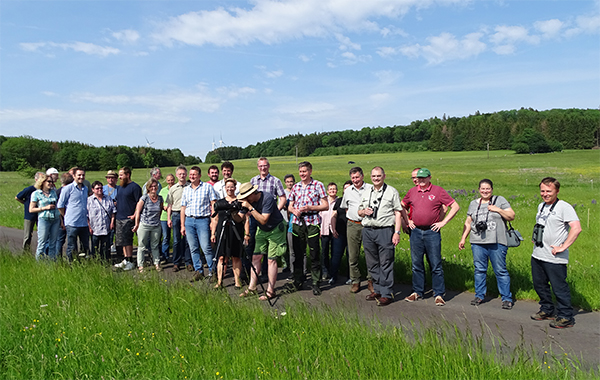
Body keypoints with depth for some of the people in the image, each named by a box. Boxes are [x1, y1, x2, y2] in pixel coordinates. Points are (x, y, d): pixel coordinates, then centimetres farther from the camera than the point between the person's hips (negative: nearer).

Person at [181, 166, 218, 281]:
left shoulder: (207, 187, 2)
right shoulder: (186, 189, 15)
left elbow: (213, 205, -1)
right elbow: (183, 208, 16)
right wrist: (182, 225, 11)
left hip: (203, 220, -4)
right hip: (189, 221, 5)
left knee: (206, 248, -9)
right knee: (193, 248, 6)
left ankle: (213, 271, 4)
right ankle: (198, 271, 15)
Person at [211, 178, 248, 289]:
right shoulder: (219, 203, 13)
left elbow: (246, 219, 0)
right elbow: (215, 219, 15)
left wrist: (247, 233, -12)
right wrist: (213, 233, 10)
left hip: (236, 233, -2)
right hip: (222, 233, 2)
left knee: (236, 257, 2)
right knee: (222, 257, 0)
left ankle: (237, 280, 11)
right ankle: (219, 281, 4)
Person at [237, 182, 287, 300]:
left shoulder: (267, 198, -27)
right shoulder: (248, 200, -6)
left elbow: (263, 220, -32)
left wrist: (250, 207, -34)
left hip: (276, 229, -7)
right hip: (262, 230, 7)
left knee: (271, 259, -8)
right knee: (256, 257, 2)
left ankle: (270, 291, -1)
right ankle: (252, 288, 10)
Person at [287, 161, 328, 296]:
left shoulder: (318, 185, 0)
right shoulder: (295, 187, 13)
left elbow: (325, 205, -2)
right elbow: (290, 206, 18)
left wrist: (310, 208, -15)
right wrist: (294, 210, -5)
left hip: (312, 223, -4)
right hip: (297, 223, 4)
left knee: (314, 254, 0)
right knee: (298, 253, 9)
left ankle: (315, 283, 10)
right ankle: (297, 281, 20)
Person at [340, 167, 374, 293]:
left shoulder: (371, 188, 1)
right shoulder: (348, 191, 12)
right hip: (352, 225, 3)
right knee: (353, 256, 5)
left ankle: (370, 281, 13)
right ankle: (355, 281, 16)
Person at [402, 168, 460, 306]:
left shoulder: (438, 191, -2)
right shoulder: (412, 192, 10)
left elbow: (455, 206, -2)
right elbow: (402, 206, 25)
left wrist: (443, 222, -6)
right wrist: (407, 221, 13)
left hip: (432, 232, -3)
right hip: (416, 232, 4)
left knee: (436, 265, 1)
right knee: (416, 264, 10)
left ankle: (439, 295, 10)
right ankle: (417, 292, 22)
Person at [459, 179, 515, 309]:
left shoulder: (500, 200, 5)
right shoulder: (474, 203, 16)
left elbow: (512, 216, 1)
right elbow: (468, 223, 19)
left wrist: (498, 210, -12)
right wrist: (463, 238, 16)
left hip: (496, 243, -3)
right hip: (477, 242, 4)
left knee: (501, 271, -1)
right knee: (479, 270, 7)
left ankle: (507, 298, 9)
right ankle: (479, 295, 19)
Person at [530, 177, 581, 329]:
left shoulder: (564, 207, -12)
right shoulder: (541, 206, 13)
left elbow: (576, 228, -22)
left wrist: (562, 247, -21)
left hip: (554, 259, -8)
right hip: (537, 255, 8)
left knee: (559, 288, 0)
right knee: (539, 285, 17)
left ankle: (566, 317, 15)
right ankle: (547, 310, 33)